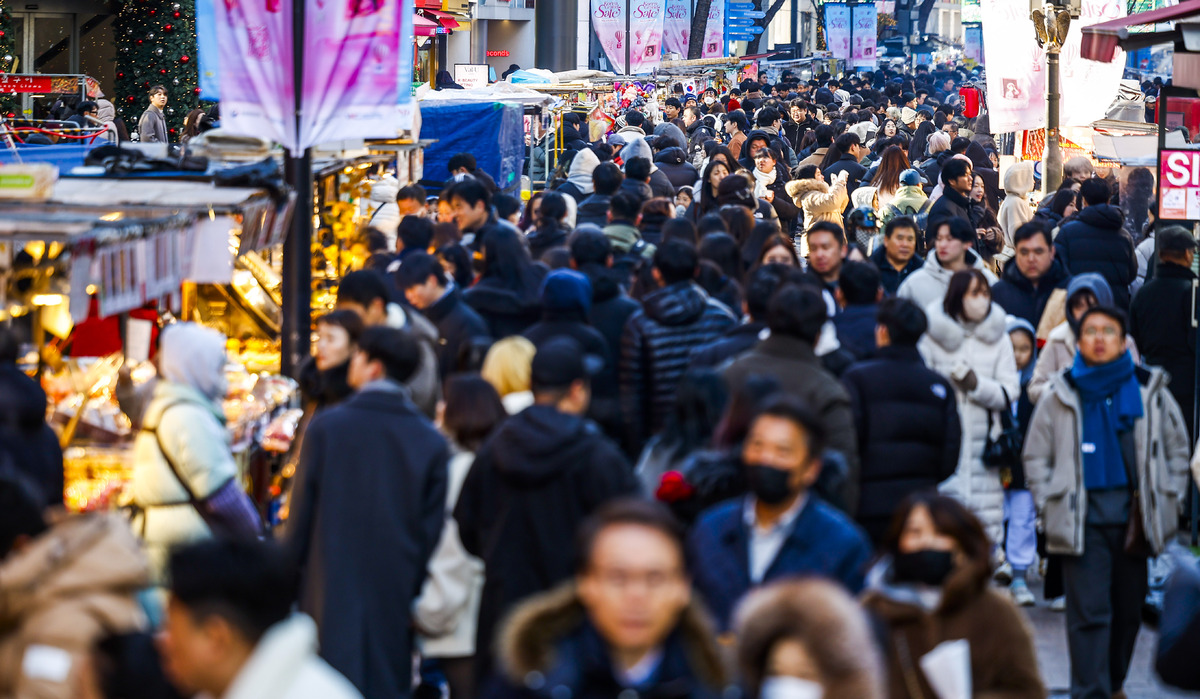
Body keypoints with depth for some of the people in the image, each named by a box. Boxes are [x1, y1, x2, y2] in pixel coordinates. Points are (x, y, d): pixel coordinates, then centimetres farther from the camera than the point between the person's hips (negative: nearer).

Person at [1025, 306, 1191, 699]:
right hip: (1082, 516, -2)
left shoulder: (1150, 391, 5)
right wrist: (1049, 505, 1)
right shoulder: (1062, 396, 3)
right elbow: (1036, 456, 10)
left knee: (1129, 607, 10)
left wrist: (1169, 501, 7)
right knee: (1088, 611, -8)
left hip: (1134, 514, 2)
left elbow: (1178, 449, 14)